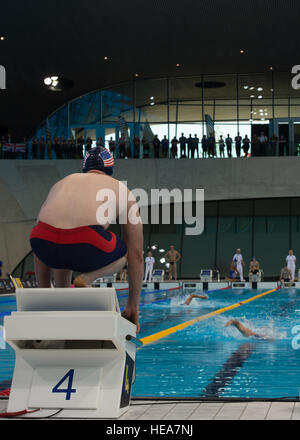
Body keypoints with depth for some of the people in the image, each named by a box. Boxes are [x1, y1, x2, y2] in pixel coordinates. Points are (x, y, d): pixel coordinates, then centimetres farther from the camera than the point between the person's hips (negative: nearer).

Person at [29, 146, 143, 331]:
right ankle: (86, 278, 2)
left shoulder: (63, 182, 36)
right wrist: (133, 306, 36)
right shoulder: (123, 191, 29)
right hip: (86, 249, -4)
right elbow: (137, 254, 30)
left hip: (45, 242, 4)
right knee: (125, 252, 31)